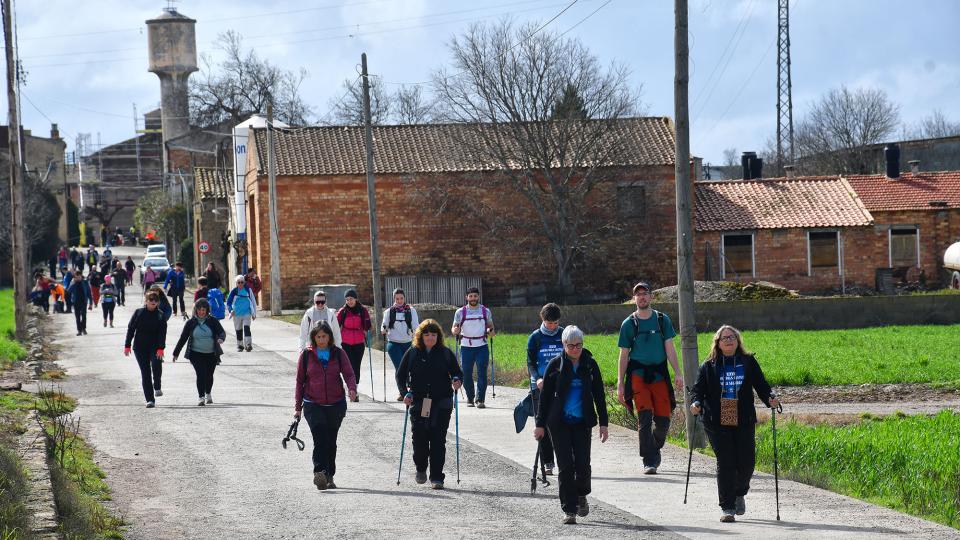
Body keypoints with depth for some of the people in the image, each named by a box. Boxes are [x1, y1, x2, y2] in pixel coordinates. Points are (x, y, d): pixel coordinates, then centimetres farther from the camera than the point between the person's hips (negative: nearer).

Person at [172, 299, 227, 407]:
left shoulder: (213, 321, -2)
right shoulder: (191, 323, 0)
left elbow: (222, 332, -7)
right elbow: (183, 338, 5)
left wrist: (221, 338, -32)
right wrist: (176, 353, 7)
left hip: (211, 354, 1)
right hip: (196, 354, -1)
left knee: (209, 375, 13)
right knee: (201, 374, -16)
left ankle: (208, 395, 37)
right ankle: (201, 398, -13)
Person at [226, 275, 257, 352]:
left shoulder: (248, 290, 1)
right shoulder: (234, 291, 0)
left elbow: (253, 301, 8)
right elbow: (228, 302, 5)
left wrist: (254, 313, 8)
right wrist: (230, 310, -10)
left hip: (247, 313, -1)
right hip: (237, 314, 1)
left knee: (246, 328, -17)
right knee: (238, 330, 9)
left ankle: (248, 344, -22)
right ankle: (240, 345, 22)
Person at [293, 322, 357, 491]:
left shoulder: (338, 353, 5)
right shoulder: (306, 354, 3)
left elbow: (348, 374, -3)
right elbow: (300, 381, 8)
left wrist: (352, 389, -25)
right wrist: (298, 407, 7)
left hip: (336, 405, 2)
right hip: (313, 405, -2)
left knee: (331, 441, 9)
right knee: (320, 438, -19)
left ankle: (329, 477, 21)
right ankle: (319, 473, -28)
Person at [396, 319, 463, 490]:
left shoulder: (446, 353, 5)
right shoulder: (412, 353, 5)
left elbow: (457, 373, 9)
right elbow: (400, 375, 8)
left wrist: (456, 381, -14)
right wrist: (405, 392, -6)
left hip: (441, 403, 0)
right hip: (418, 403, 0)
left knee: (438, 440, -4)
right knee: (419, 437, -3)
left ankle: (437, 477, 2)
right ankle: (421, 469, 24)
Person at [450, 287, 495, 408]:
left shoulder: (486, 311, 5)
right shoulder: (460, 312, 2)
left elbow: (490, 326, 17)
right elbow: (454, 329, 6)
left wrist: (491, 332, -6)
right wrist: (455, 331, -17)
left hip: (482, 347, 0)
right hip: (466, 347, 0)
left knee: (482, 373, -8)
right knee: (466, 374, 3)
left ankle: (480, 399, -6)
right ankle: (470, 398, 20)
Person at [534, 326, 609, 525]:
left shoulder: (590, 364, 4)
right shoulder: (555, 365, -1)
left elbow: (599, 395, 9)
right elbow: (545, 395, 3)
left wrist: (603, 423, 5)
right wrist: (540, 424, 1)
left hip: (582, 422, 1)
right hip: (559, 422, -1)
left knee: (583, 463, -4)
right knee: (566, 465, -5)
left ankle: (581, 496, 27)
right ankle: (569, 510, 2)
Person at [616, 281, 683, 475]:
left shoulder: (662, 320, 8)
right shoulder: (629, 324, 5)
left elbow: (669, 348, 5)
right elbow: (624, 355, 7)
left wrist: (677, 373, -6)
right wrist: (620, 384, 4)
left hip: (659, 374, 2)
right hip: (638, 374, -2)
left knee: (663, 418, -1)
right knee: (644, 416, -13)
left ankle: (654, 449, 27)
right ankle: (649, 461, -11)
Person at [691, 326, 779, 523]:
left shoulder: (748, 362, 8)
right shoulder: (709, 365, 5)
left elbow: (761, 385, 7)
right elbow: (699, 389, 5)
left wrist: (770, 398, -11)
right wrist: (697, 403, -14)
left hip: (744, 423, 1)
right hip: (717, 424, -1)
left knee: (746, 462, 1)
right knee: (725, 463, -6)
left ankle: (739, 494, 32)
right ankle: (727, 508, 1)